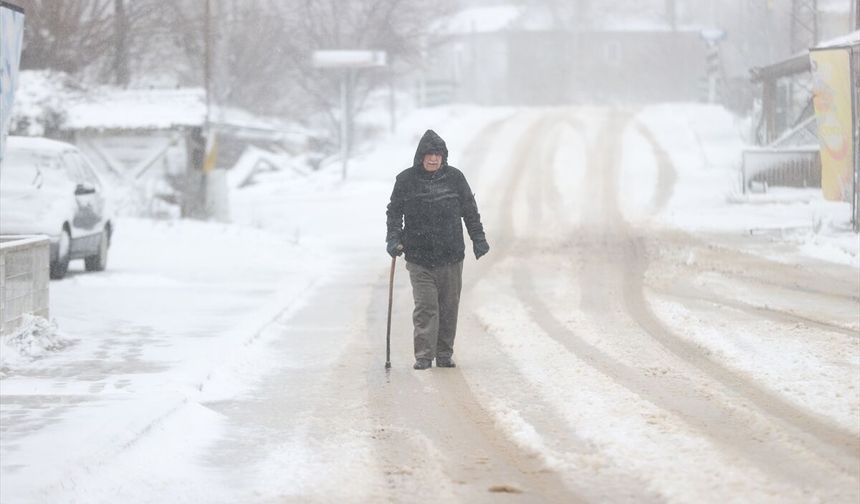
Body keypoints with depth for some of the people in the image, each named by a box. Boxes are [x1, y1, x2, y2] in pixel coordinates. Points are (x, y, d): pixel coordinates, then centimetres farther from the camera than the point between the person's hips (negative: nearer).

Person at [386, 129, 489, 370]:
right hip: (419, 257, -2)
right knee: (425, 306, -9)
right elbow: (395, 212, 7)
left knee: (449, 307, 7)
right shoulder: (406, 179, 0)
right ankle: (424, 355, -7)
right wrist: (394, 238, -5)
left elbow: (470, 211, 11)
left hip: (451, 256, 2)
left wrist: (478, 239, 9)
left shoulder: (454, 177, 3)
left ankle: (445, 354, 17)